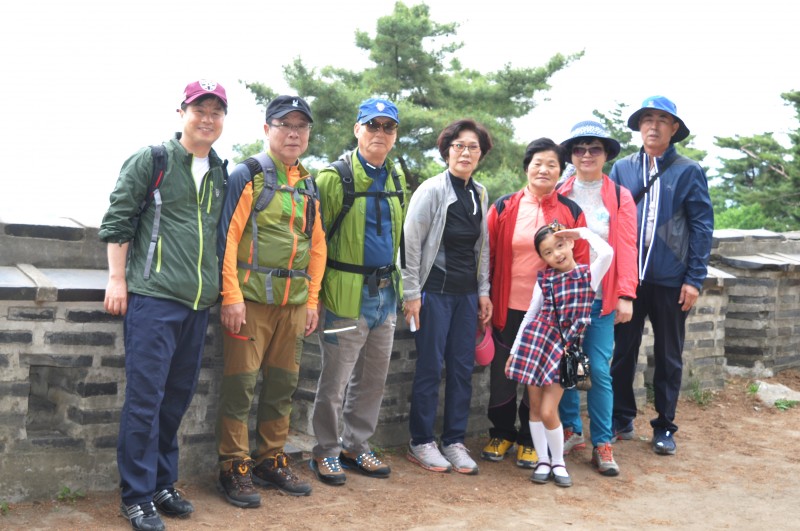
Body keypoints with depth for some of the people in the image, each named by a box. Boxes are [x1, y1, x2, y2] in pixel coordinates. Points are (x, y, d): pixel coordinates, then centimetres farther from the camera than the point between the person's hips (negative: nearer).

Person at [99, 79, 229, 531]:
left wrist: (218, 286, 20)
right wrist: (117, 279, -7)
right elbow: (118, 219, -3)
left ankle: (162, 485, 23)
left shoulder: (221, 173, 14)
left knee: (178, 396, 11)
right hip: (153, 297, -6)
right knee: (145, 397, -5)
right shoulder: (151, 160, -2)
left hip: (199, 303, 6)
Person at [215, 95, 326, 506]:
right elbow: (227, 237, -11)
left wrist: (312, 299, 11)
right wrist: (231, 296, -16)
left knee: (282, 384, 12)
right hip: (251, 300, -6)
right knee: (240, 383, -2)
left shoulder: (308, 185, 14)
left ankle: (271, 461, 24)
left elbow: (317, 245, 17)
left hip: (294, 302, 6)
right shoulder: (247, 176, -5)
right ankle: (234, 467, 9)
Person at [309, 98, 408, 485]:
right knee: (335, 380, 3)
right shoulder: (334, 178, -10)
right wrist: (315, 292, -12)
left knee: (373, 379, 15)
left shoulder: (396, 177, 11)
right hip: (348, 294, -6)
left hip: (385, 293, 7)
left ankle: (356, 446, 29)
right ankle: (326, 451, 19)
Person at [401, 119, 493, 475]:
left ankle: (454, 442, 18)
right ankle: (421, 443, 12)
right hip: (435, 291, -6)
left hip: (467, 294, 6)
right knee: (431, 367, -1)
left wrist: (483, 291, 12)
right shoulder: (432, 190, -9)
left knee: (463, 367, 7)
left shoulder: (479, 194, 9)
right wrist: (411, 294, -11)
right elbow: (410, 244, -10)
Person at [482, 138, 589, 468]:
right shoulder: (504, 208, -1)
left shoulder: (571, 213, -1)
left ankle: (529, 441, 28)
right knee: (502, 376, 10)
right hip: (508, 310, 0)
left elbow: (580, 263, 3)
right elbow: (487, 257, 2)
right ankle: (501, 433, 32)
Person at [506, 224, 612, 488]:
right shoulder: (544, 279, 5)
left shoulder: (588, 275, -1)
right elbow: (530, 314, 11)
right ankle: (542, 461, 20)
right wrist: (514, 351, 11)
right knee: (536, 408, 6)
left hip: (565, 348, -2)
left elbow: (607, 253, -21)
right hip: (536, 342, 3)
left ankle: (558, 463, 15)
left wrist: (583, 232, -7)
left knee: (548, 412, -6)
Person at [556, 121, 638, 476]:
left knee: (600, 370, -3)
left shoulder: (620, 197, 4)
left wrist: (626, 296, -10)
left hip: (601, 297, -1)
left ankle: (602, 443, 7)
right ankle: (570, 430, 24)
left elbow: (626, 248, -2)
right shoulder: (558, 195, 5)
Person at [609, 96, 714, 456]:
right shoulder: (622, 169, 5)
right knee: (623, 350, 9)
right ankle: (622, 419, 24)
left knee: (669, 356, 9)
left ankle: (664, 426, 21)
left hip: (671, 279, -1)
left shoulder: (689, 172, 0)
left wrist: (695, 278, -8)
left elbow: (702, 227, -2)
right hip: (627, 276, 2)